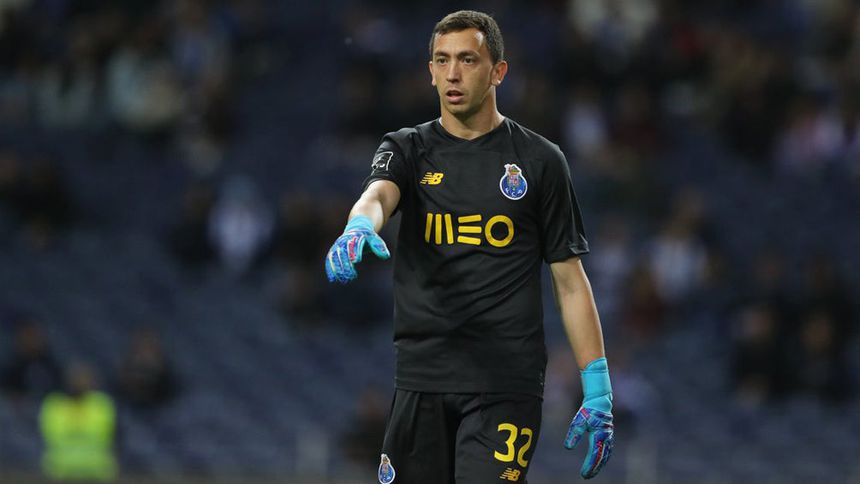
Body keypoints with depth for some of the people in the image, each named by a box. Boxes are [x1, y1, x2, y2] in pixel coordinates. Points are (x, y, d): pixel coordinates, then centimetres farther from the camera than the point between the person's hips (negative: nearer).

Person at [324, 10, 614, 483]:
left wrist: (597, 390, -1)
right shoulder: (407, 150, 9)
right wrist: (359, 226, -40)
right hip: (421, 379, 2)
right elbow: (378, 195, -14)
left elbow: (570, 279, 6)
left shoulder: (539, 160, 6)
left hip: (507, 384, -2)